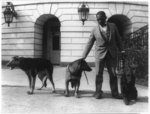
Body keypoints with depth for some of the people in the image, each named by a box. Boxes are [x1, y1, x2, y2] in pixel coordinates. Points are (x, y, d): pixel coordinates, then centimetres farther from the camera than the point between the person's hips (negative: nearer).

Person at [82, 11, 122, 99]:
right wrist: (83, 56, -1)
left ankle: (115, 93, 15)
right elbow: (89, 44, 2)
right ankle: (98, 92, 15)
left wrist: (121, 50, 10)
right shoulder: (95, 30, 0)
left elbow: (118, 39, 10)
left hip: (112, 54, 1)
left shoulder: (113, 26, 3)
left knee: (113, 74, 5)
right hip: (100, 54, -1)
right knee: (99, 74, 2)